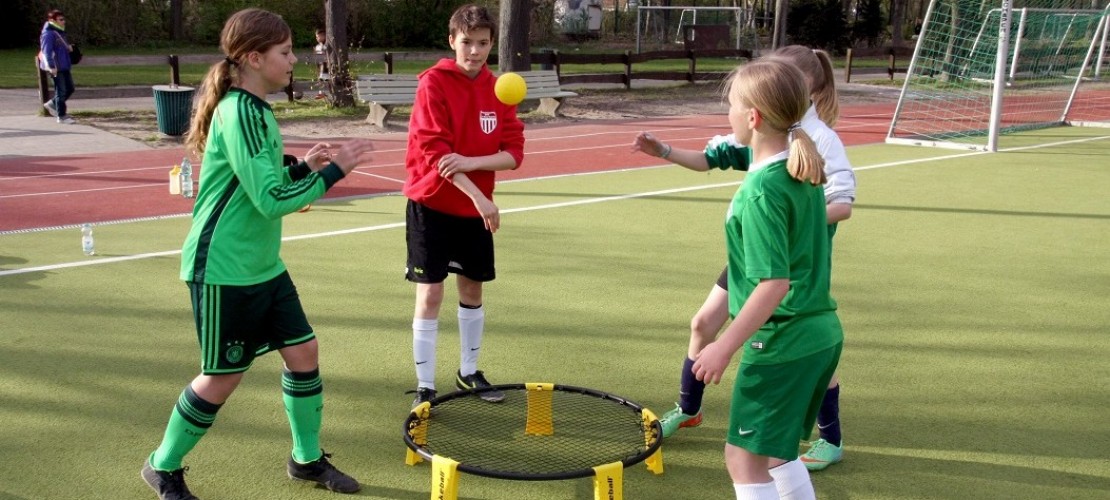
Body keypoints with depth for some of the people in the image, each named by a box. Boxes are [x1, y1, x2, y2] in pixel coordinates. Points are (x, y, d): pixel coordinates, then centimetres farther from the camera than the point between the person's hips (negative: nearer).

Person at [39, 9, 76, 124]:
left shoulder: (59, 32, 16)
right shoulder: (48, 34, -14)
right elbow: (47, 51, -21)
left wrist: (68, 47, 9)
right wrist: (52, 66, -26)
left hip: (65, 67, 9)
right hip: (57, 68, -9)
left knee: (69, 89, 14)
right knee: (61, 91, -4)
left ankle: (52, 104, 29)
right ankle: (62, 116, 5)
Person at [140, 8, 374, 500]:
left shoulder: (255, 110, 8)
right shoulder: (239, 113, -21)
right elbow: (271, 200, -26)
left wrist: (303, 167, 4)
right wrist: (334, 170, -21)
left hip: (263, 266, 9)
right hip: (222, 270, -9)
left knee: (302, 351, 10)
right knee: (223, 376, 3)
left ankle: (307, 458, 27)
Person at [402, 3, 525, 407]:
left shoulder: (499, 91, 2)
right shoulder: (434, 83, -12)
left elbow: (513, 153, -5)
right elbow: (434, 150, -20)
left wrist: (471, 163, -23)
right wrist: (478, 197, -26)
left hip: (474, 209, 5)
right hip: (431, 205, -5)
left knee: (472, 289, 14)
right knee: (430, 295, -3)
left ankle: (468, 372, 31)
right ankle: (424, 387, 7)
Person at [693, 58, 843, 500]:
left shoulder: (761, 192, -22)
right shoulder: (805, 174, 5)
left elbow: (774, 284, -25)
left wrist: (725, 347, -20)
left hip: (780, 342, -9)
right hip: (820, 332, 9)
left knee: (744, 458, 1)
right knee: (774, 448, 22)